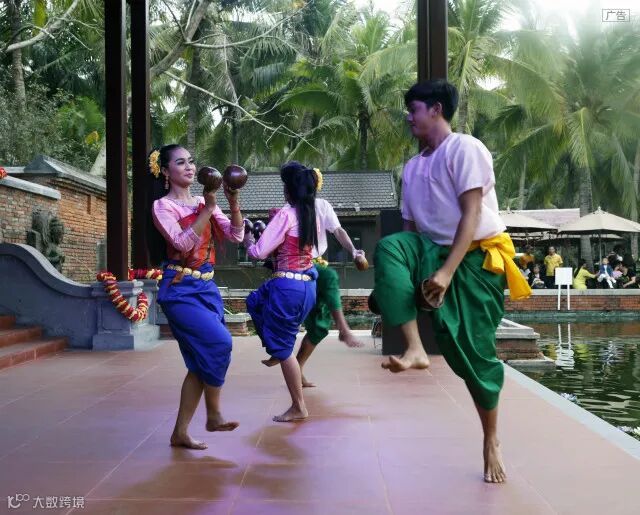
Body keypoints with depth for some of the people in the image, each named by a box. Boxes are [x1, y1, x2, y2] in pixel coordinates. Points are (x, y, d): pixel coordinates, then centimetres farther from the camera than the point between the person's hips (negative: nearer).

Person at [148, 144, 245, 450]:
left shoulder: (203, 203, 12)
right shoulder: (162, 206, -5)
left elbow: (236, 235, 3)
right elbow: (183, 243, -21)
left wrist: (233, 203, -12)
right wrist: (208, 208, -23)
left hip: (207, 287, 7)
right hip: (180, 290, -7)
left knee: (202, 361, 5)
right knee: (218, 343, -20)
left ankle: (180, 433, 13)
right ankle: (214, 415, -1)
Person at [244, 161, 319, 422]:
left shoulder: (286, 214, -16)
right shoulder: (311, 214, 7)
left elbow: (260, 252, -15)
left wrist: (248, 239, 5)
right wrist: (272, 224, 16)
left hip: (288, 287, -8)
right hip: (307, 283, 8)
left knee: (283, 347, 5)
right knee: (255, 301, 32)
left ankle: (299, 408, 12)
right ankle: (276, 351, 33)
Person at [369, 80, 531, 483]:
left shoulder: (465, 149, -9)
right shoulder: (412, 167, 12)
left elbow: (471, 215, -17)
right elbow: (411, 227, 10)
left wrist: (446, 272, -25)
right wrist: (396, 281, -1)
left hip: (476, 257, -5)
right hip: (434, 251, 5)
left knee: (472, 350, -5)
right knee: (389, 247, -27)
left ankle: (491, 442, 17)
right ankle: (415, 349, -31)